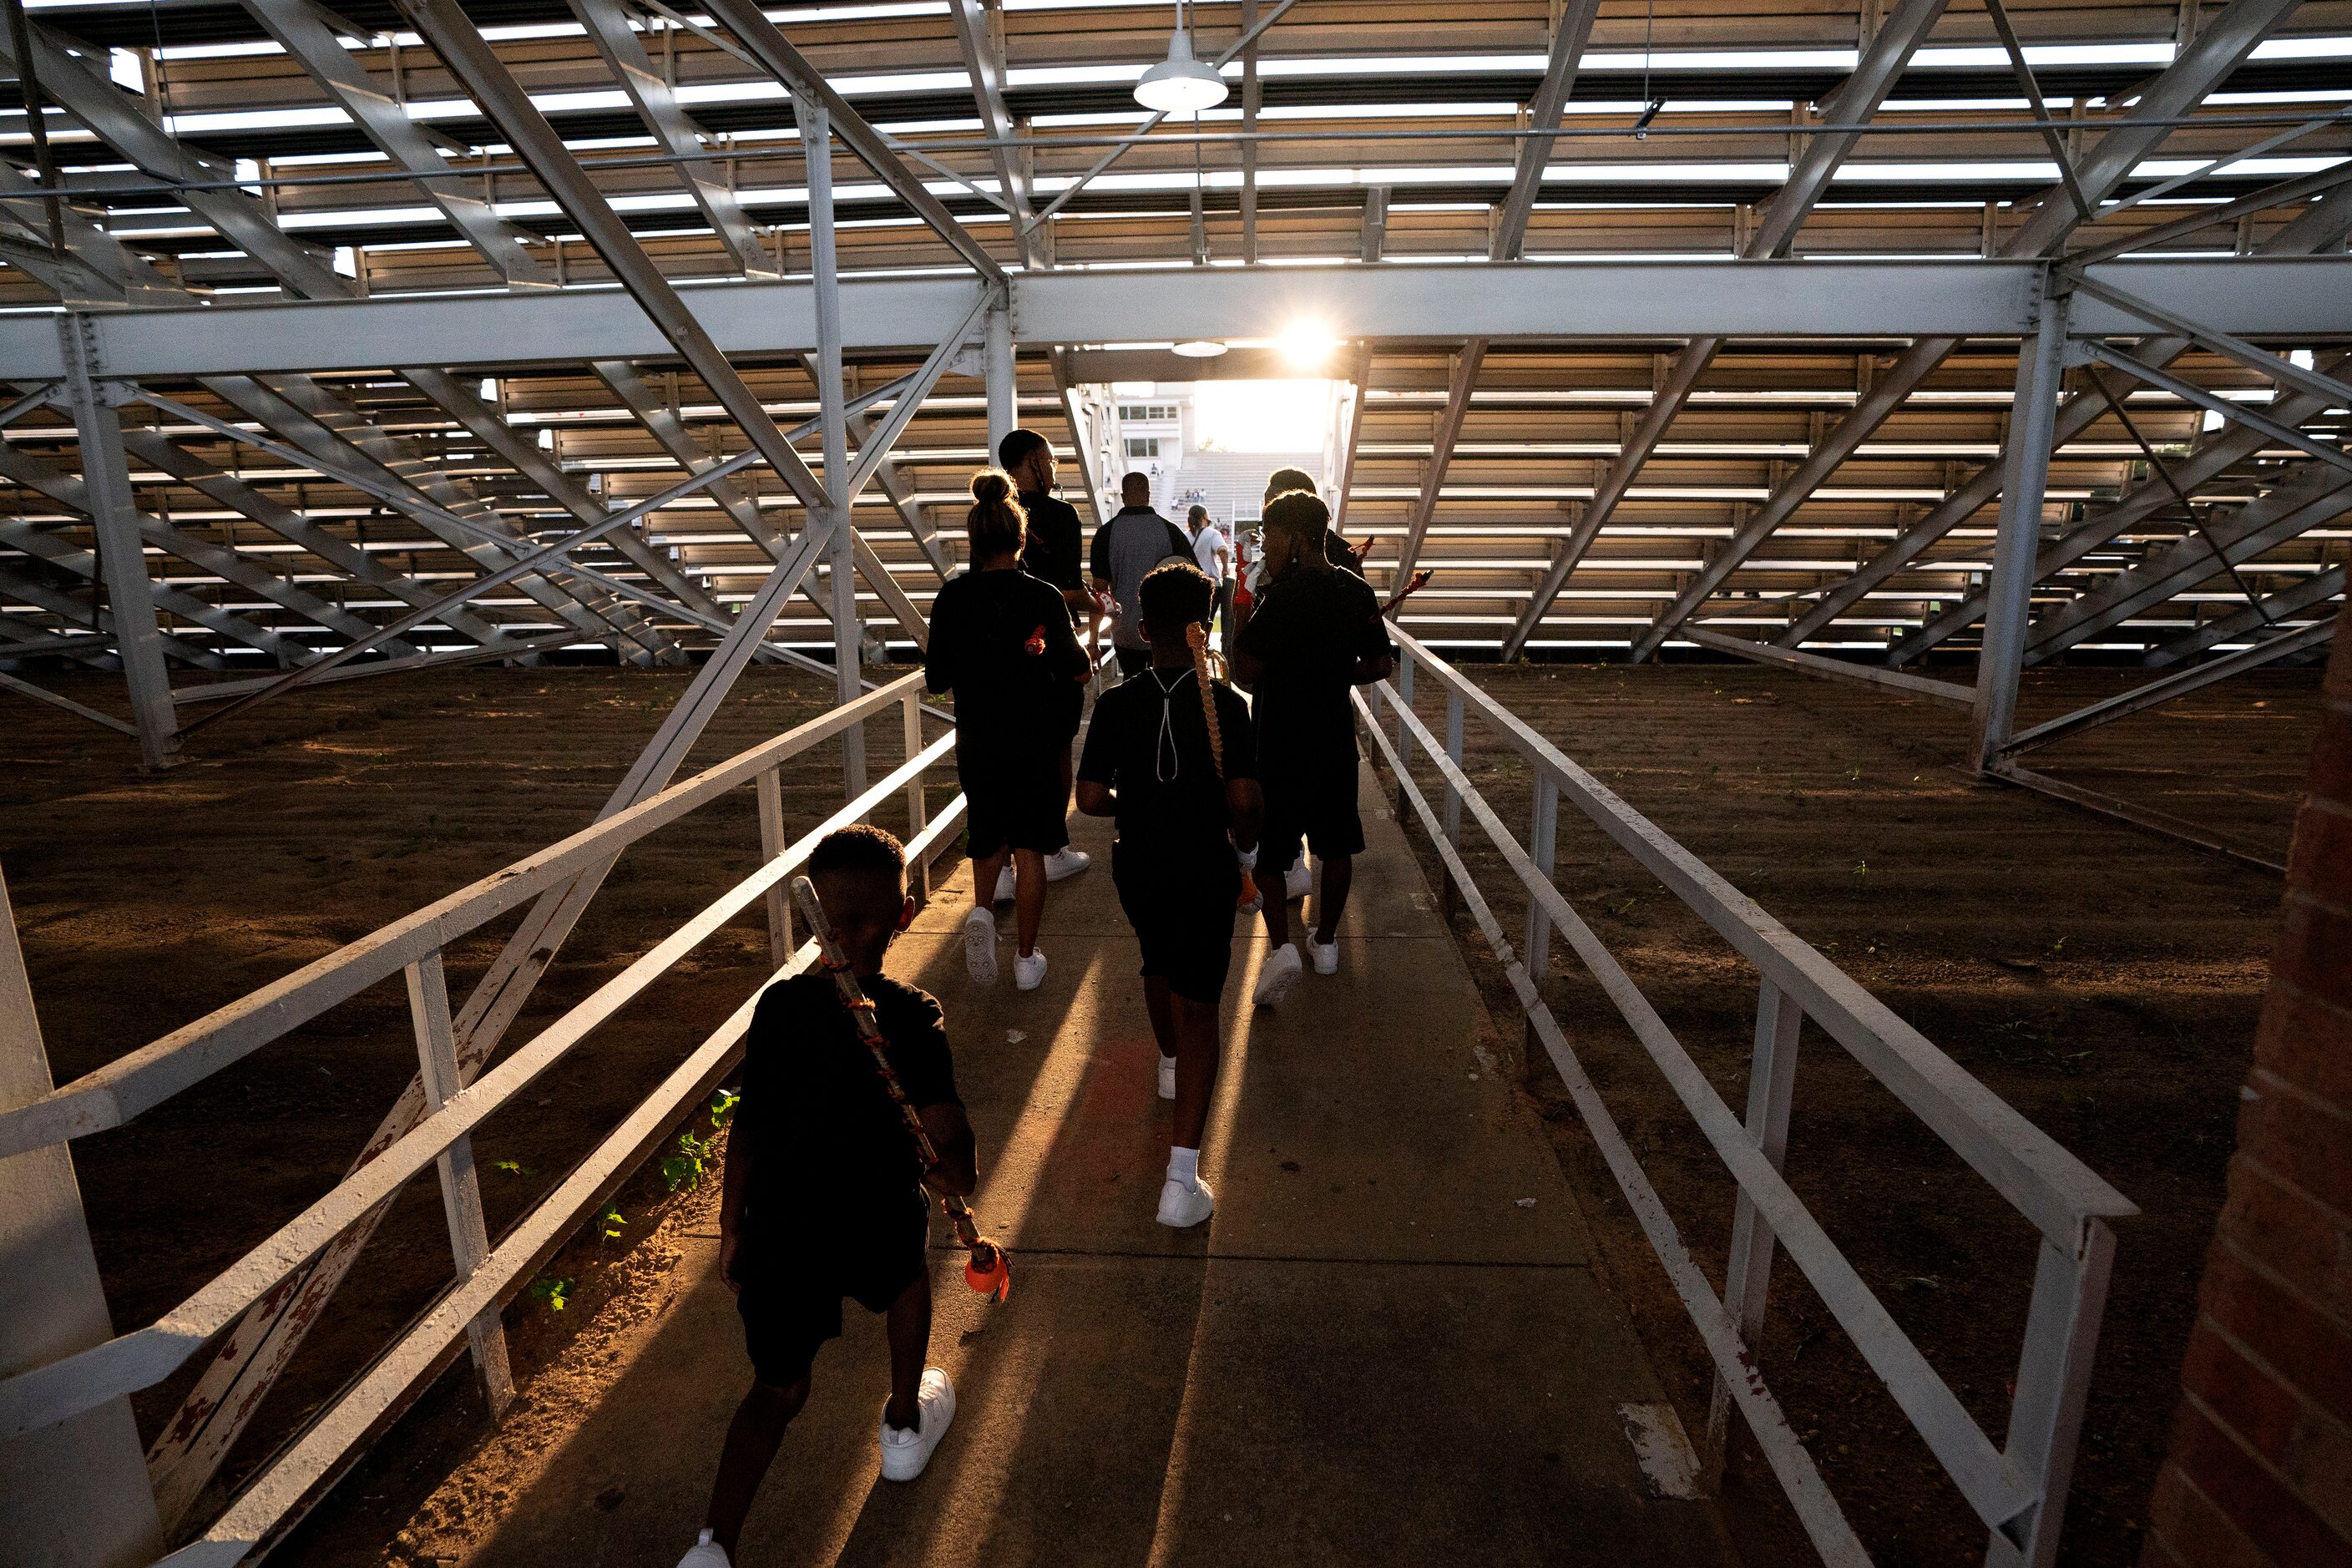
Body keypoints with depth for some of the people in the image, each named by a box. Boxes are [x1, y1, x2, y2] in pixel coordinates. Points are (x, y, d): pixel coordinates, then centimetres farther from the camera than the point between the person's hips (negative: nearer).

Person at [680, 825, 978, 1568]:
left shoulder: (778, 1005, -5)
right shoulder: (911, 1018, -17)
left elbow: (746, 1129, 3)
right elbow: (956, 1164, -23)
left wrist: (730, 1230, 15)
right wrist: (941, 1172, 0)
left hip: (777, 1232, 3)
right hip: (874, 1228, -2)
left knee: (778, 1388, 23)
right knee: (908, 1274, 33)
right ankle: (905, 1425, 48)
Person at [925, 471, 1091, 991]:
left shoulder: (951, 597, -6)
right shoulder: (1042, 596, -12)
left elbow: (937, 679, -2)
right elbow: (1076, 673, -8)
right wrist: (1087, 663, 13)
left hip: (976, 742, 2)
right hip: (1035, 742, -2)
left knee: (988, 835, 23)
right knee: (1029, 848, 9)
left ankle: (981, 910, -2)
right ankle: (1026, 959, 15)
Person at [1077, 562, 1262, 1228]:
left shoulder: (1115, 704, -7)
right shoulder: (1225, 704, -14)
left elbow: (1090, 798, -8)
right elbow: (1243, 799, -18)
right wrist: (1245, 847, 2)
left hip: (1137, 867, 3)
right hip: (1204, 872, -3)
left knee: (1158, 965, 30)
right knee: (1199, 1008, 1)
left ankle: (1171, 1065, 56)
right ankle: (1182, 1173, -6)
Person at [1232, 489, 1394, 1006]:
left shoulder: (1282, 596, -18)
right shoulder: (1358, 591, 1)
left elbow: (1244, 672, -18)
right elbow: (1380, 664, 8)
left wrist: (1240, 617, -1)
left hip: (1280, 745, -5)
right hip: (1336, 743, 6)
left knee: (1266, 849, 7)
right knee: (1336, 846, 18)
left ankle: (1281, 945, -8)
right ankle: (1326, 940, 30)